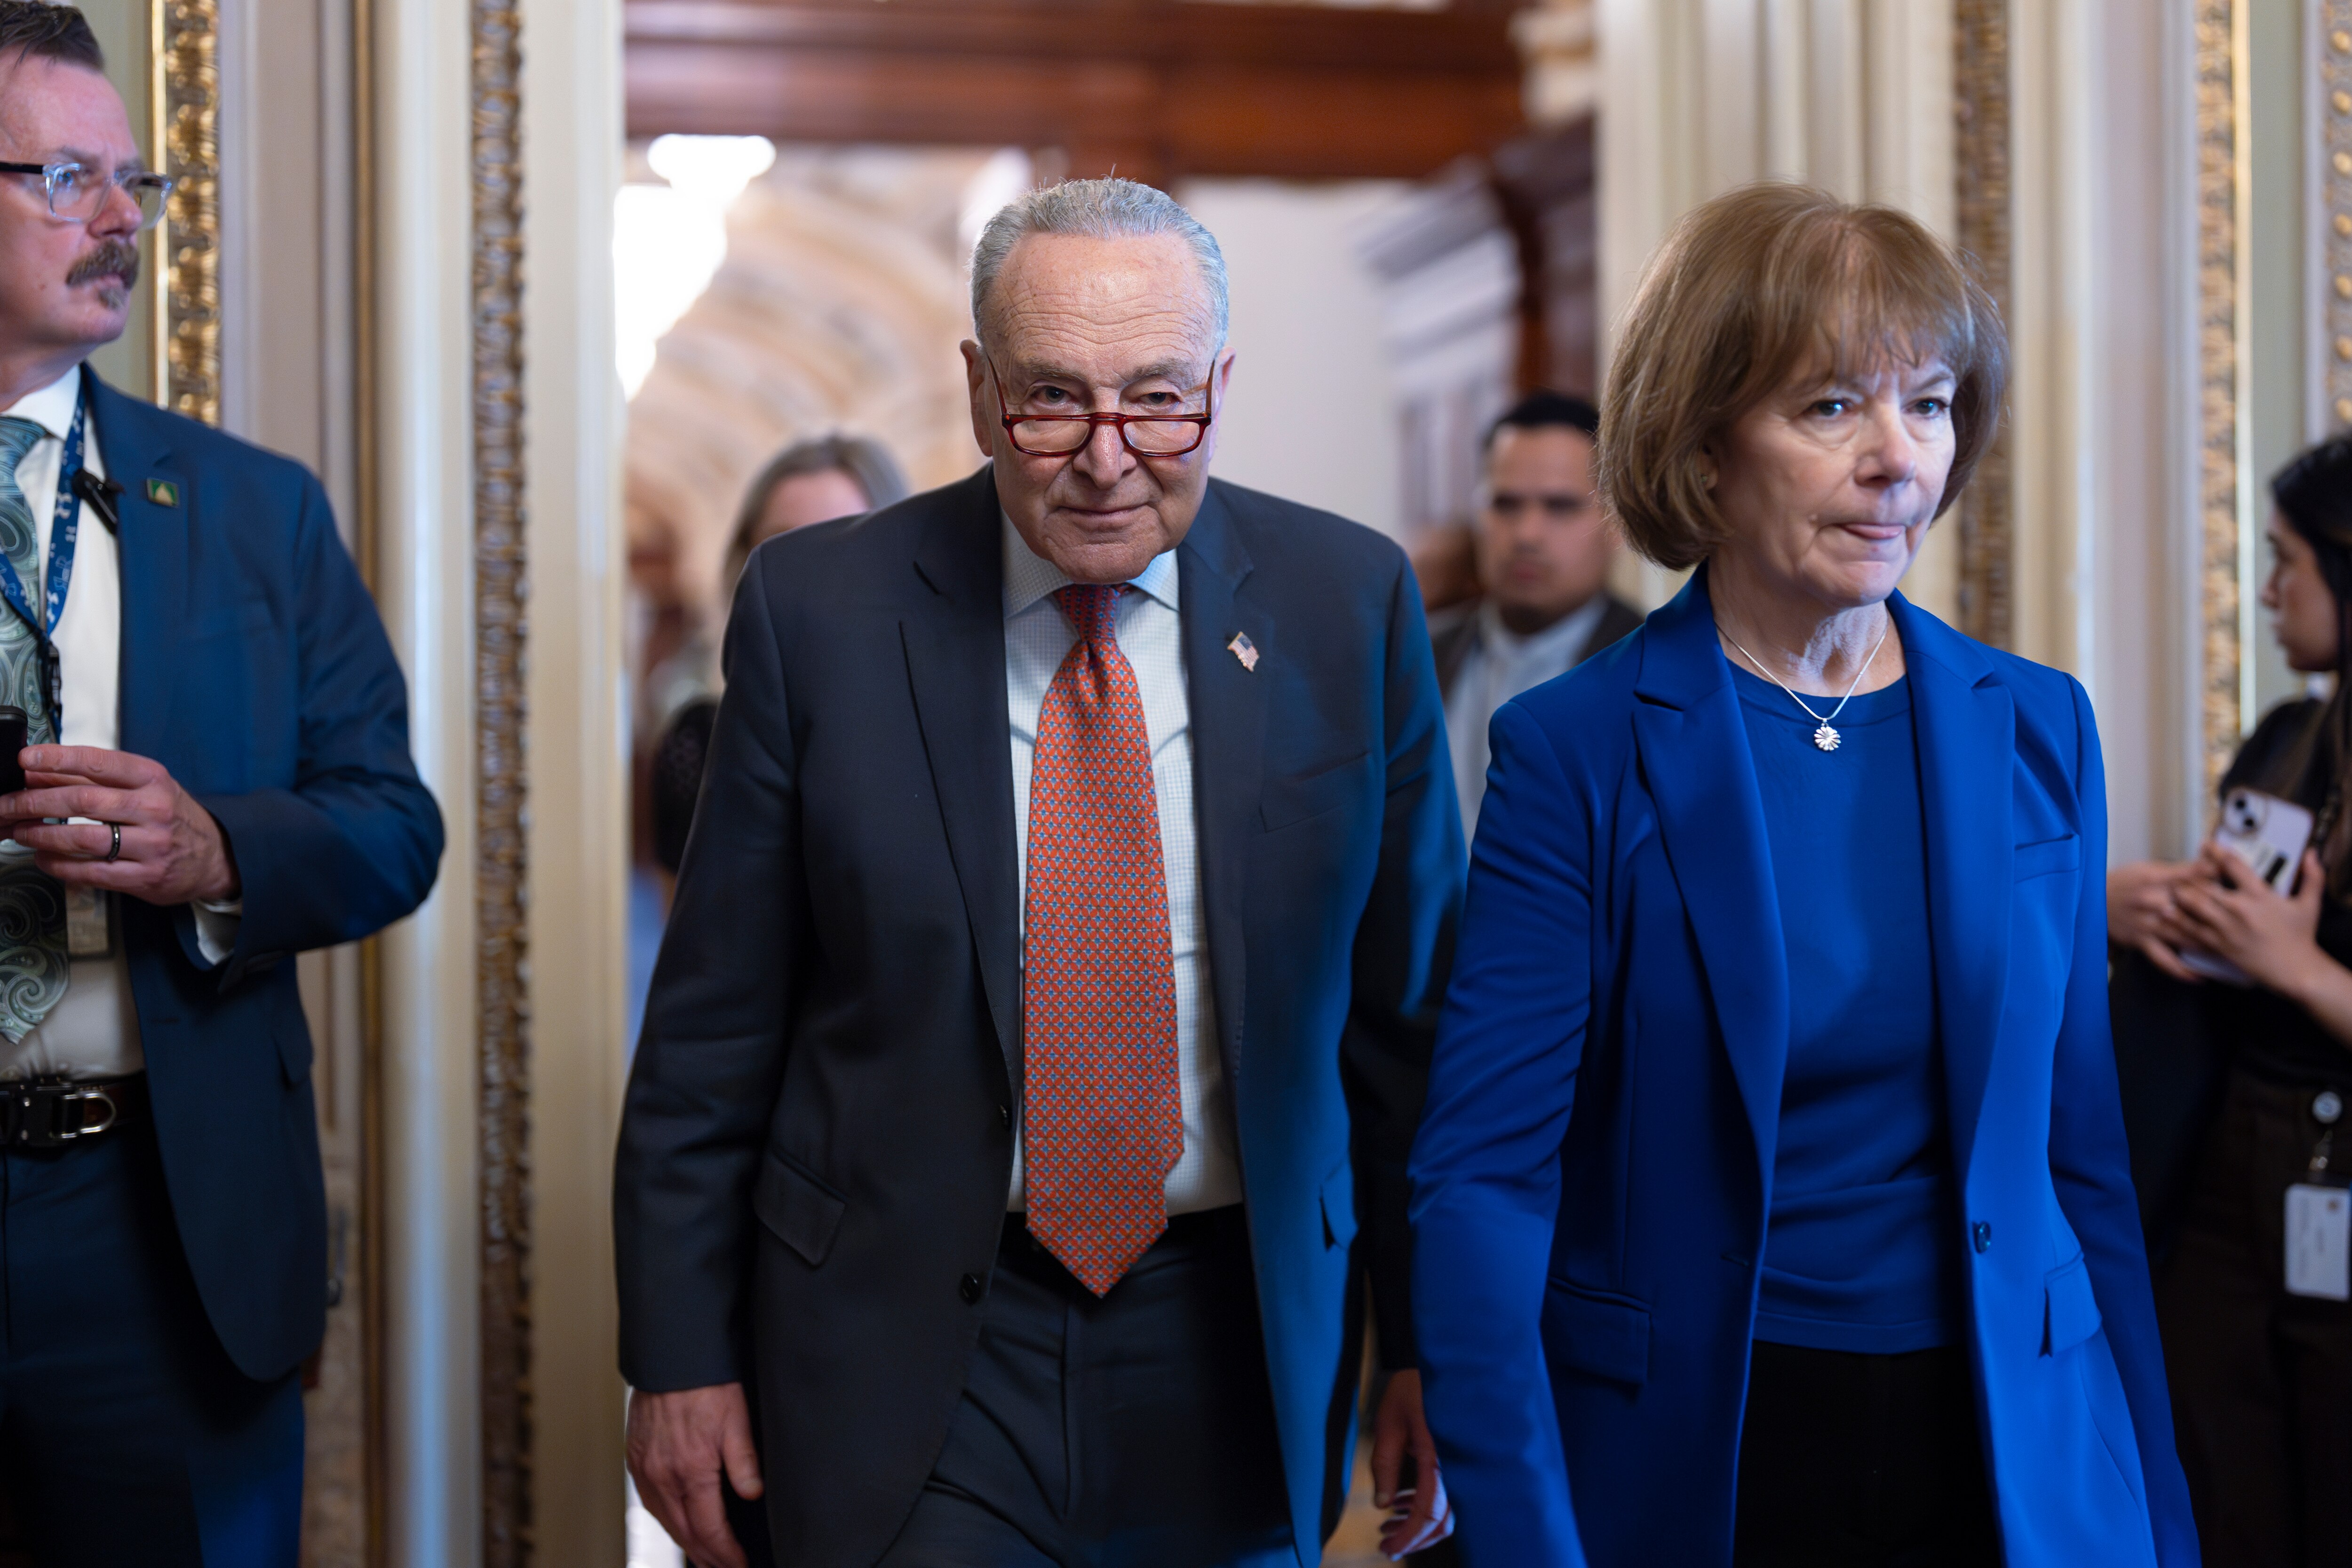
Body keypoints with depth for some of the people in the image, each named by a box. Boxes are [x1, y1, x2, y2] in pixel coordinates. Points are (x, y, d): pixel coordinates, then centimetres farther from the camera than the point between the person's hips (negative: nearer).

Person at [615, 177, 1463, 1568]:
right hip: (905, 1346, -1)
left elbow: (1410, 1007, 2)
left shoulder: (1349, 605, -4)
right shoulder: (821, 609, -6)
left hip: (1238, 1343, 2)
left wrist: (1430, 1342, 3)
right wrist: (682, 1350, -1)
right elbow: (715, 1025, -1)